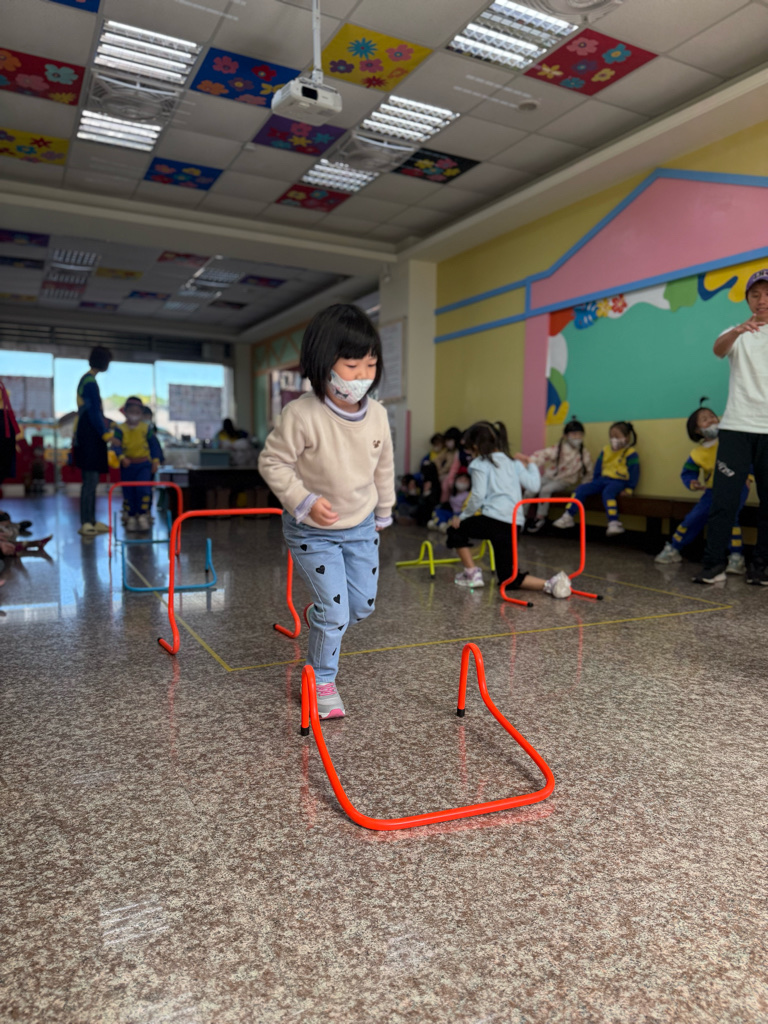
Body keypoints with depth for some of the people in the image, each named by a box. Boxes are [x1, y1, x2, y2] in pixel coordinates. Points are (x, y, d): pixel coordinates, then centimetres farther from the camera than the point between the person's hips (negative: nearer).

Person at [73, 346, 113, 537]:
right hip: (90, 437, -10)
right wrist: (105, 433, -14)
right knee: (90, 480, -8)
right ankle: (86, 523, -6)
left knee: (91, 480, 12)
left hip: (88, 437, 10)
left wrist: (104, 430, 23)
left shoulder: (86, 380, 17)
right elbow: (94, 413, -17)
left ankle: (90, 521, 18)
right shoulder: (90, 382, -14)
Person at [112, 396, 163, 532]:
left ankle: (143, 516, 0)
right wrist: (122, 458, -28)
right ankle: (131, 517, 17)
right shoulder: (120, 429, -2)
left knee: (143, 490, -14)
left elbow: (154, 445, 8)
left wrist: (156, 461, 1)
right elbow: (116, 446, -11)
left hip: (144, 465, 0)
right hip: (127, 466, 1)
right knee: (128, 492, 5)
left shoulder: (146, 428, 2)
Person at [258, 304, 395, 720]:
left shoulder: (377, 414, -8)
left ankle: (317, 618, 47)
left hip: (361, 527, 5)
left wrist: (384, 511, 18)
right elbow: (272, 462, -14)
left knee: (363, 604, 14)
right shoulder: (302, 415, -25)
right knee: (335, 611, -3)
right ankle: (323, 680, 23)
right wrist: (304, 501, -24)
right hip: (312, 531, -5)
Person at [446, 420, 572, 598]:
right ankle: (549, 584, -13)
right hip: (515, 523, 7)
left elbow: (478, 496, -9)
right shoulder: (513, 462, 18)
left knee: (455, 531, 21)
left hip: (494, 519, -7)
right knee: (507, 578, 12)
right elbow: (533, 485, 9)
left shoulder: (480, 464, 0)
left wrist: (463, 516, 3)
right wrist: (530, 465, 27)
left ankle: (472, 573, 10)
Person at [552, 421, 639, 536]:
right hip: (602, 479, 6)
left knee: (607, 492, -38)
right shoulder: (605, 451, 13)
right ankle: (568, 517, -9)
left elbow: (634, 472, -4)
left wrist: (629, 489, -9)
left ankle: (614, 523, -42)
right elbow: (598, 468, 21)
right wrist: (594, 482, 16)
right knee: (581, 489, -10)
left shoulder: (631, 453, -4)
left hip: (618, 481, -6)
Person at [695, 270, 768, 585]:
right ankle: (714, 564, -3)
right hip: (736, 428, -1)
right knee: (724, 498, -6)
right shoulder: (738, 334, 9)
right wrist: (738, 330, -35)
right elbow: (718, 349, -15)